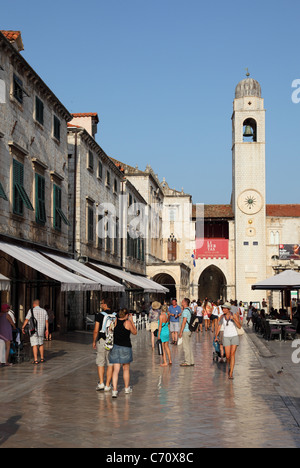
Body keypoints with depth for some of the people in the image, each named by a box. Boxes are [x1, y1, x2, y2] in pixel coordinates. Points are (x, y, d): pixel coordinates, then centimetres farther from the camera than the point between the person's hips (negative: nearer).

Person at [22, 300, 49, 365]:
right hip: (41, 330, 4)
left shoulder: (31, 311, -7)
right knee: (41, 344, 20)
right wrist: (47, 330, 15)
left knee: (34, 345, -3)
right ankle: (42, 358, 26)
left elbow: (26, 320, -8)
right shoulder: (44, 311, 4)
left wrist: (23, 328, 4)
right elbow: (46, 321, 6)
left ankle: (35, 360, -9)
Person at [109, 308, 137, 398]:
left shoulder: (115, 321, 0)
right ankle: (127, 388, 29)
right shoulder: (127, 322, -9)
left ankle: (114, 390, -8)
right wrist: (131, 321, 10)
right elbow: (135, 332, 6)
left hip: (115, 347, 2)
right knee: (126, 369, 15)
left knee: (116, 370, 2)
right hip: (125, 347, -2)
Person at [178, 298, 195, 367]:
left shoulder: (185, 311, -16)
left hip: (185, 331, -10)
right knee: (189, 346, 13)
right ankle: (191, 361, 17)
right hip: (189, 330, 10)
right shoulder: (189, 310, 13)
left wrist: (181, 331, -19)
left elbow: (184, 321, -21)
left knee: (186, 347, -5)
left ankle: (187, 362, -2)